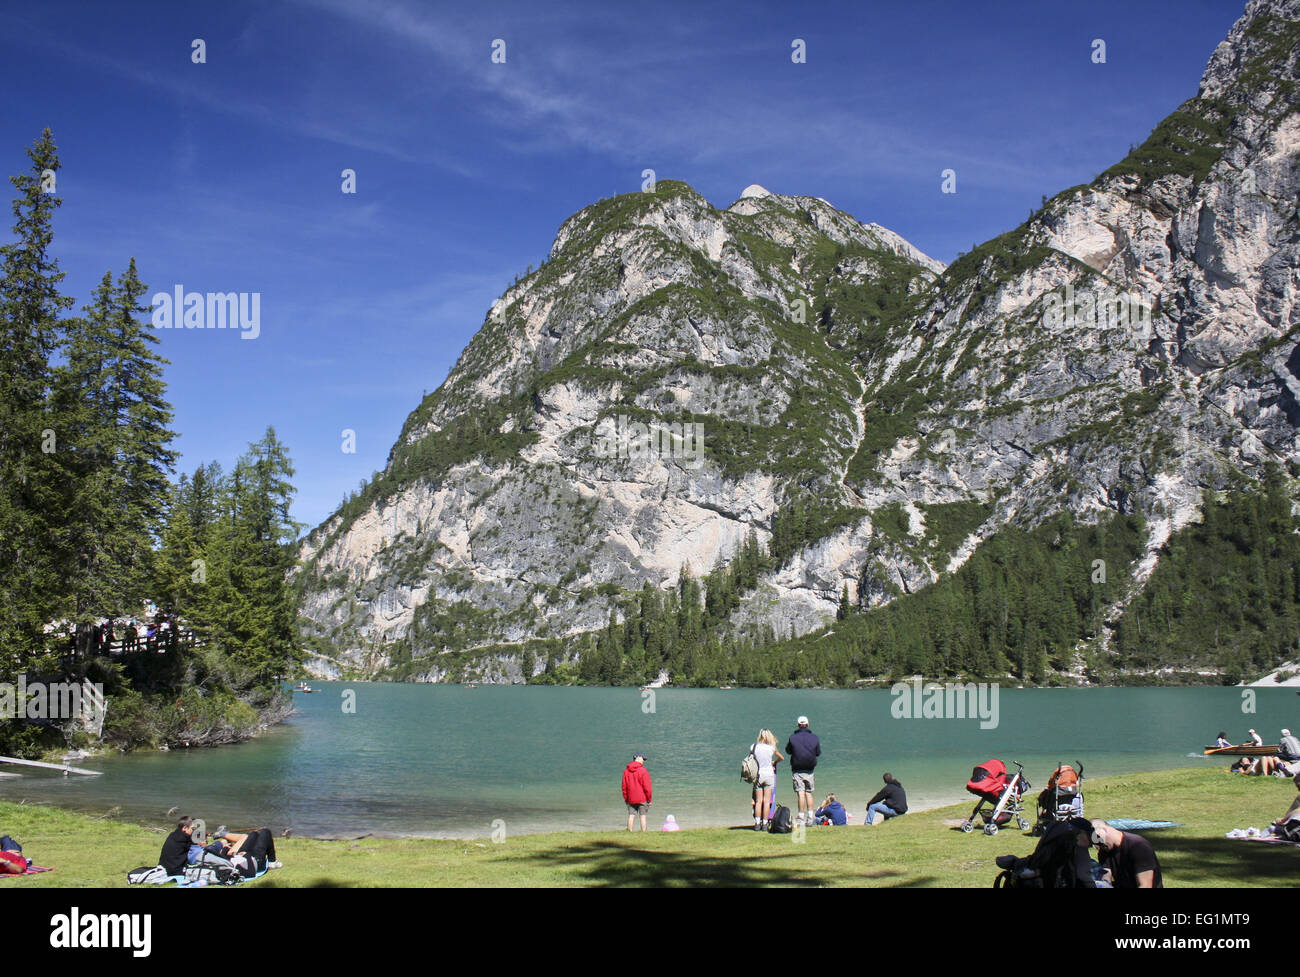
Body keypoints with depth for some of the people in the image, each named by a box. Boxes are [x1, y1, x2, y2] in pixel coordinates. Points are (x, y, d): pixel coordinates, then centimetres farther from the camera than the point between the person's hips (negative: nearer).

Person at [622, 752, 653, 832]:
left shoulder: (626, 771, 4)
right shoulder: (643, 771, -11)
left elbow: (624, 786, 8)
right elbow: (647, 786, -11)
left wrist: (625, 798, 15)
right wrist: (649, 799, -2)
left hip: (630, 799, 4)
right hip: (642, 798, -4)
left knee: (631, 816, 6)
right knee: (643, 816, 1)